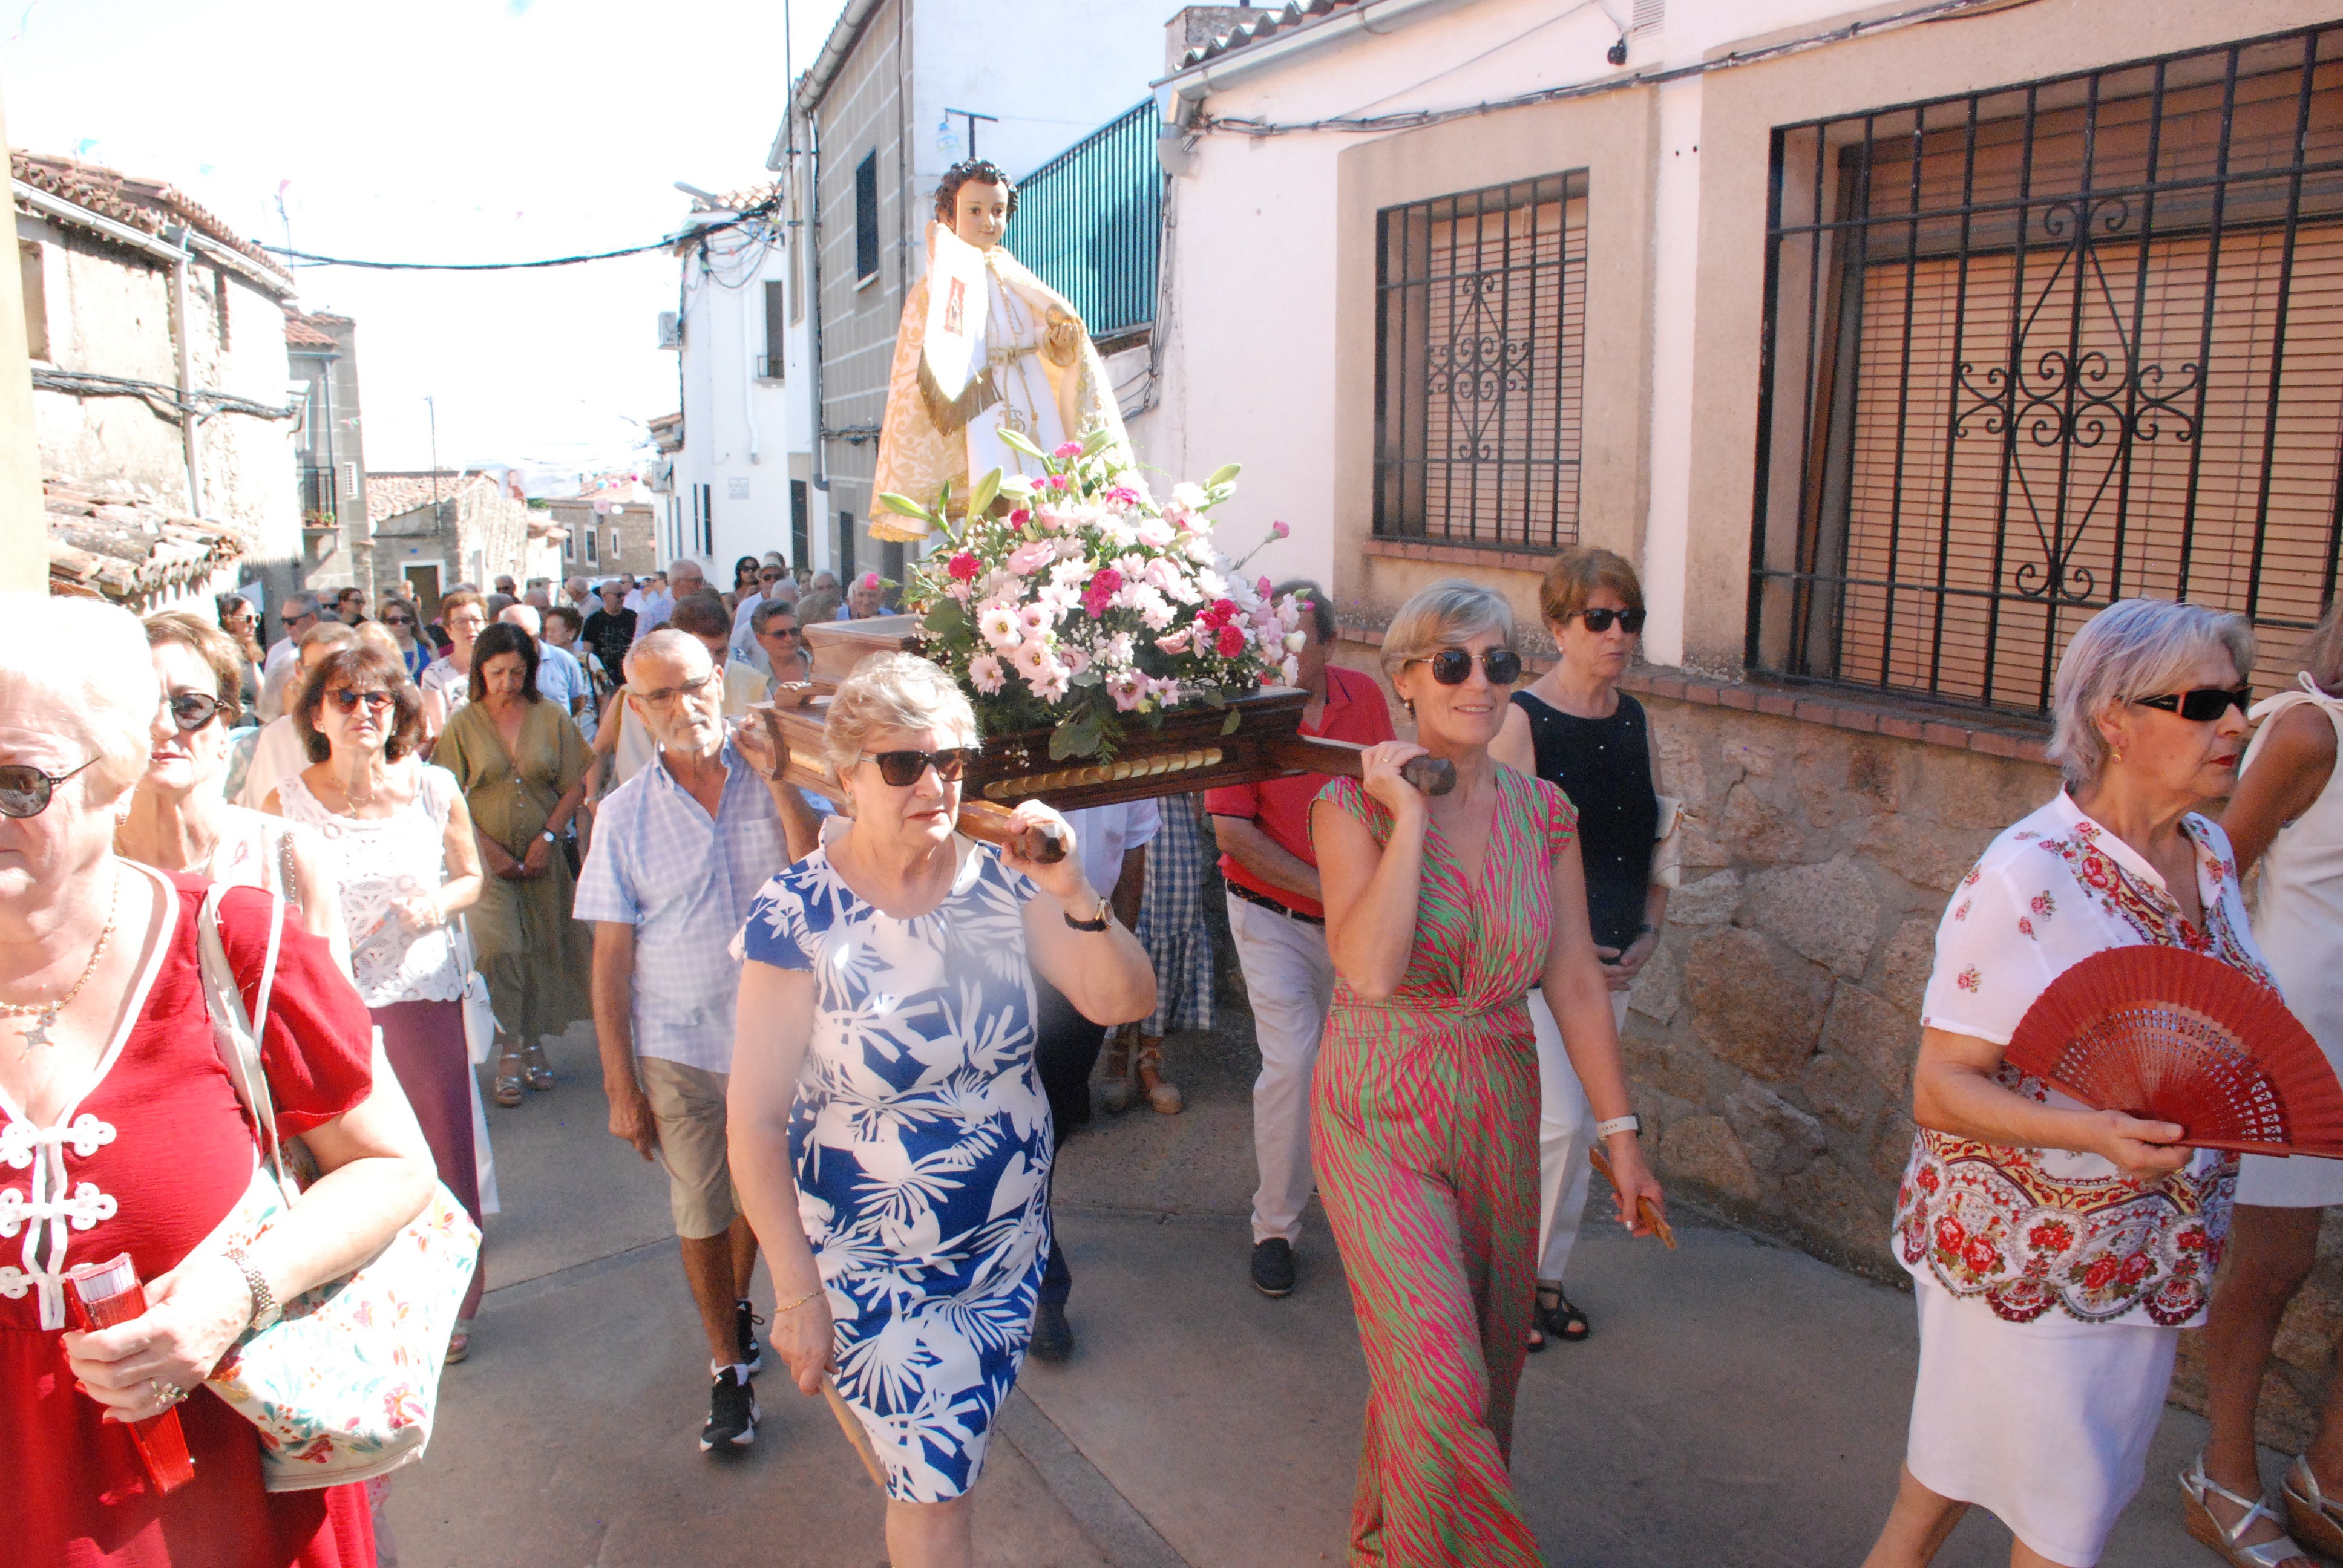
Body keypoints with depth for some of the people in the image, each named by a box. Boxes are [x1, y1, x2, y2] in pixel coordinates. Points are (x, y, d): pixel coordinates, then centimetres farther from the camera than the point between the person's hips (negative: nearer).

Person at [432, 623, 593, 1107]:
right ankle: (509, 1051, 1)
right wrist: (491, 850, -9)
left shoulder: (551, 719, 2)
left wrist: (548, 837, -8)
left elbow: (575, 785, 3)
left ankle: (533, 1043, 20)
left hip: (542, 855, 2)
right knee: (499, 947, -11)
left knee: (542, 949, 5)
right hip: (488, 856, -1)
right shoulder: (463, 724, 0)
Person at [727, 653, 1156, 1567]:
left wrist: (1074, 897, -29)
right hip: (873, 1266, -4)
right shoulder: (798, 918, -19)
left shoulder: (1001, 881, -7)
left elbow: (1124, 1003, -12)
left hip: (1010, 1242, 4)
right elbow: (754, 1121, -15)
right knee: (936, 1495, 4)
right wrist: (797, 1292, -13)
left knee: (939, 1469, 23)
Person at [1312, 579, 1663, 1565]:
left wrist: (1620, 1133, 3)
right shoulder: (1353, 806, -11)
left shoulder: (1542, 813, 1)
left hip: (1497, 1109, 5)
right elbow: (1371, 968, -26)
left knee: (1487, 1356, 16)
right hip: (1381, 1114, -4)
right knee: (1441, 1376, -6)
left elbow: (1575, 981, 4)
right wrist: (1409, 815, -23)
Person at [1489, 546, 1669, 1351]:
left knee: (1579, 1129, 13)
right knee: (1555, 1121, -10)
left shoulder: (1636, 723, 7)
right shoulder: (1522, 721, -14)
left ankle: (1546, 1276, 30)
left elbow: (1653, 840, 14)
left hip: (1611, 961, 7)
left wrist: (1649, 932, 2)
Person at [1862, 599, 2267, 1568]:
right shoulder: (2024, 879, -21)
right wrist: (2095, 1134, -34)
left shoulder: (2209, 854, 3)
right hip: (2026, 1244, -7)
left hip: (2149, 1253, 7)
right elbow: (1940, 1088, -21)